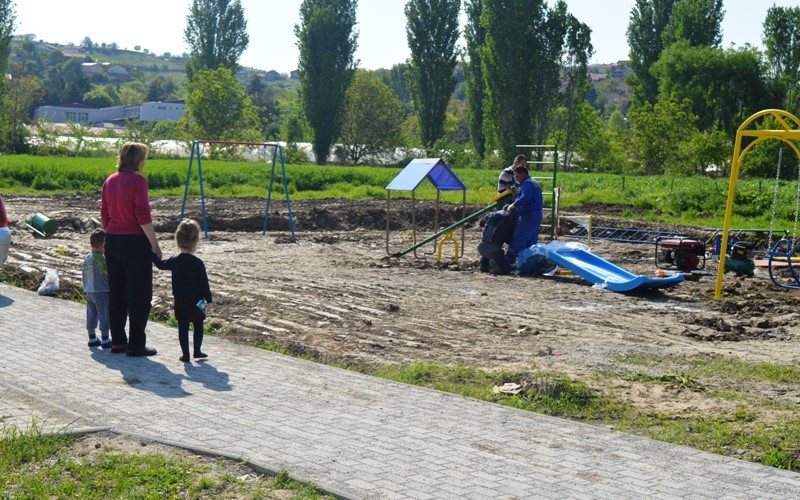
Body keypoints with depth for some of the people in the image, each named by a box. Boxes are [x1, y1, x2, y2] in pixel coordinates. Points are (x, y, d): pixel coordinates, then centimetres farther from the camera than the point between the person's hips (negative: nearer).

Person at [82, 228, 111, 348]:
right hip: (101, 291, -8)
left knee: (91, 314, 13)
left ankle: (92, 338, 20)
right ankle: (105, 340, 2)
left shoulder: (87, 257, 7)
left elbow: (85, 274, 14)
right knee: (104, 315, 0)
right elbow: (108, 271, -19)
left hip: (89, 291, 8)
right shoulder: (100, 258, -19)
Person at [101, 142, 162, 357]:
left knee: (116, 293, 14)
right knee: (139, 294, 0)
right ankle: (136, 345, 2)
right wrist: (154, 244, -12)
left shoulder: (110, 181, 9)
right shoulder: (138, 180, -13)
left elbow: (104, 214, 12)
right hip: (135, 242, -7)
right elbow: (143, 215, -17)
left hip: (112, 241, 7)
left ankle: (117, 341, 19)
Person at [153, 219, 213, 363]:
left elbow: (160, 264, 17)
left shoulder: (174, 261, -2)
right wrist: (209, 300, -1)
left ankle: (185, 354, 7)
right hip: (196, 301, -3)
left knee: (182, 327, 7)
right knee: (198, 326, 13)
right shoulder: (198, 264, -13)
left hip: (180, 301, 3)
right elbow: (204, 283, -10)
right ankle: (197, 351, 19)